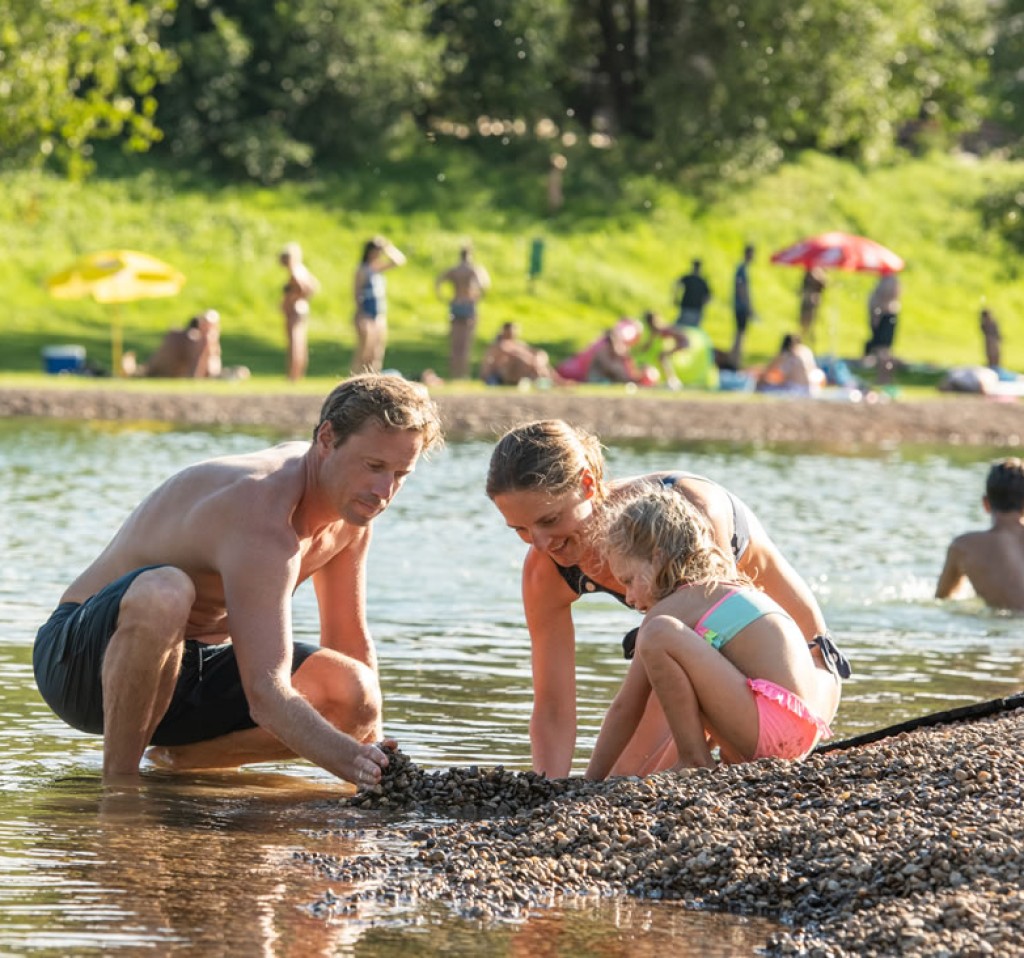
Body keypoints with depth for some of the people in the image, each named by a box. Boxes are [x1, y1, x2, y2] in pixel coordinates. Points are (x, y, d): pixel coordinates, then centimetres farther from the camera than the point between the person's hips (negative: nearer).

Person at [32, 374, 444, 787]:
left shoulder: (350, 502, -2)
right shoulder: (264, 520, -31)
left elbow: (352, 646, 11)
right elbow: (265, 696, -40)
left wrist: (379, 757, 2)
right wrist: (354, 762, -55)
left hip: (193, 667, 8)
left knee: (356, 696, -18)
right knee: (164, 591, -43)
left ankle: (178, 757, 2)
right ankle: (117, 783, -25)